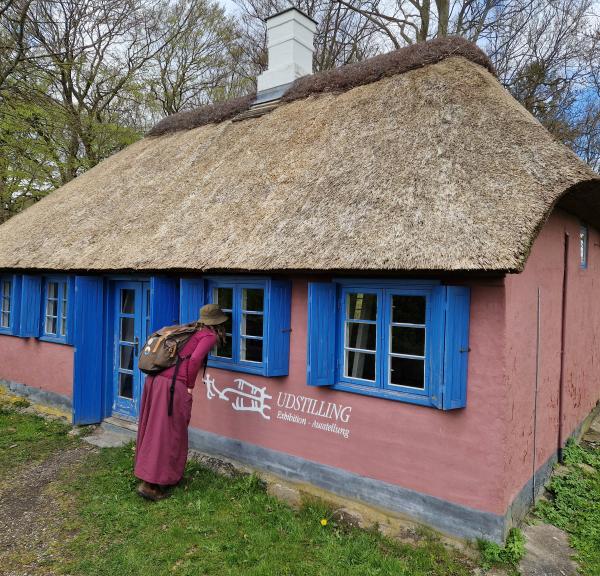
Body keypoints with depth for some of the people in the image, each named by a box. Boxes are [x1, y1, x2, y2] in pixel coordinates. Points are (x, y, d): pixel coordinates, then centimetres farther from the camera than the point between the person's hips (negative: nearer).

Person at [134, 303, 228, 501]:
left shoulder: (193, 331, 21)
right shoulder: (210, 336, -1)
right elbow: (195, 359, -15)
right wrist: (190, 386, -4)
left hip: (155, 379, 8)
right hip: (173, 384, -8)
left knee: (153, 430, 17)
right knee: (169, 434, 2)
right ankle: (150, 484, 6)